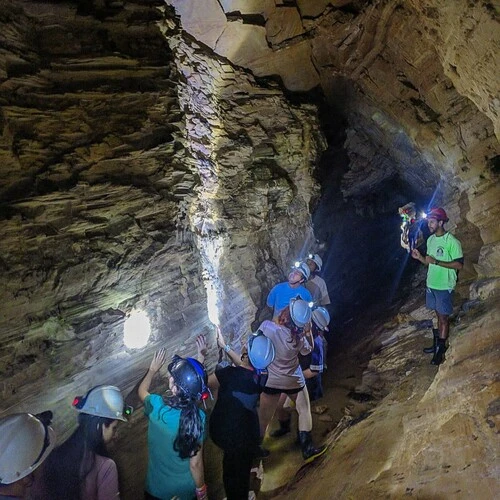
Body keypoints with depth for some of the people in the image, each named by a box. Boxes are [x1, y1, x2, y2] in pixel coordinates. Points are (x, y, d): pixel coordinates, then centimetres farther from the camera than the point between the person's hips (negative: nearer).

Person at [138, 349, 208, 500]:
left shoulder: (156, 406, -26)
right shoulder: (198, 418, -27)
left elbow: (141, 390, 0)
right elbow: (196, 463, -16)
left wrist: (153, 369, 13)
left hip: (158, 488, 1)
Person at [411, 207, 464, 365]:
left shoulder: (452, 241, -17)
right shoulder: (430, 239, 6)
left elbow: (459, 264, -18)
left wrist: (436, 262, -24)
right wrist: (420, 257, -5)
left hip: (444, 286, -6)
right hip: (431, 284, 6)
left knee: (443, 317, 4)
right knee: (438, 315, 17)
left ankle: (441, 349, 13)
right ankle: (437, 343, 28)